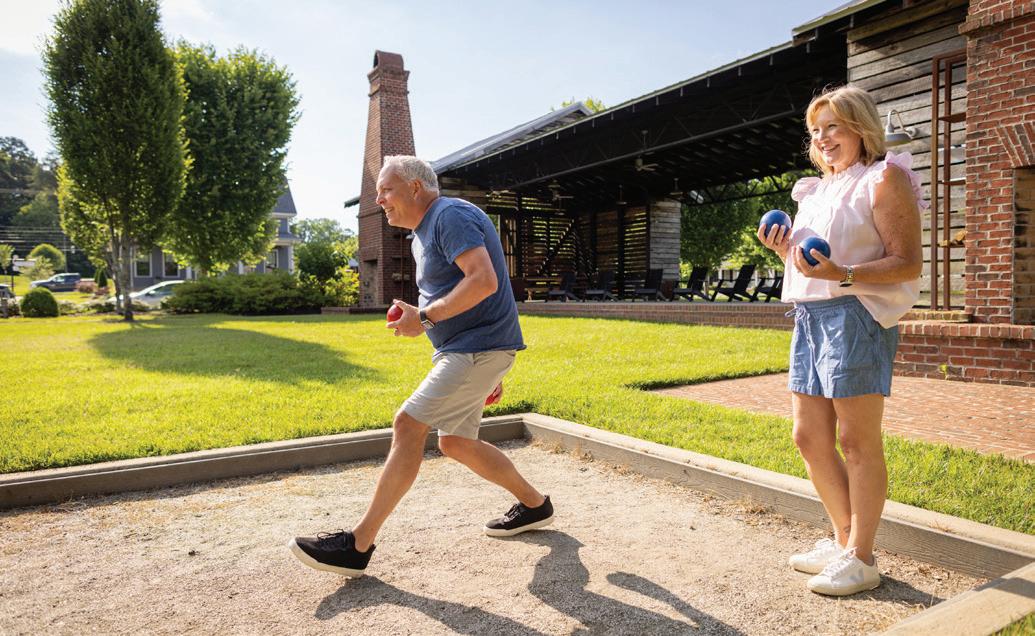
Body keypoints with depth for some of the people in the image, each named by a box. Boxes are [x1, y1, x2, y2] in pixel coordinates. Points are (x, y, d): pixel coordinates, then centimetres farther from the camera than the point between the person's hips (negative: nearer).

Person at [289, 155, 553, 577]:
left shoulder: (451, 216, -12)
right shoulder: (424, 234, 20)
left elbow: (484, 281, -26)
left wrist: (424, 318, -20)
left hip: (478, 348, -11)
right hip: (461, 351, 11)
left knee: (407, 425, -14)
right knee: (455, 442, 14)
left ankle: (359, 545, -8)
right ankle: (535, 505, 29)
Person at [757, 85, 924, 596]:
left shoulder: (883, 179, -3)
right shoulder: (817, 190, 21)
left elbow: (907, 264, -11)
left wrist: (842, 275, -25)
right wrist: (785, 251, 6)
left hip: (857, 316, -8)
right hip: (809, 316, 9)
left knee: (857, 441, -3)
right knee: (809, 437, 10)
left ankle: (861, 559, 10)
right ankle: (844, 540, 25)